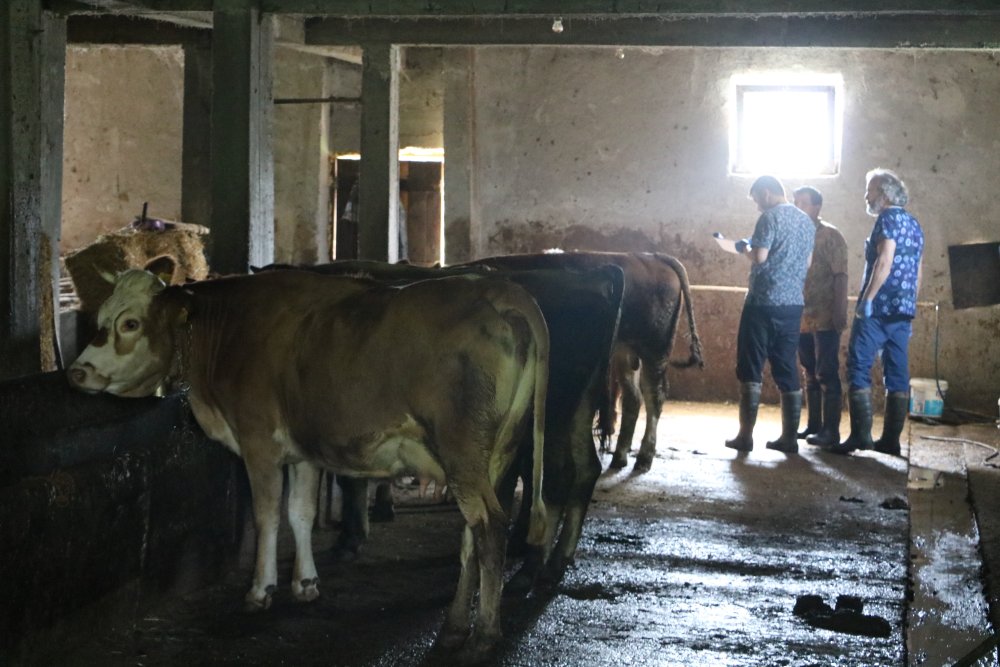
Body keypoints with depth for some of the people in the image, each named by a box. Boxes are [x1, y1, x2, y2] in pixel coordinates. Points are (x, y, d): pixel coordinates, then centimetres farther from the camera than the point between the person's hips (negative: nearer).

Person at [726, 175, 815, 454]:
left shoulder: (770, 217, -9)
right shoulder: (806, 221, 14)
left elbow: (760, 257, -16)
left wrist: (746, 250, 4)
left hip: (764, 302, -7)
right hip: (793, 304, 7)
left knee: (750, 370, -1)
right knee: (787, 371, 8)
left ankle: (746, 436, -3)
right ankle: (789, 437, 7)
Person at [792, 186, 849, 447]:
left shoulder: (830, 235, -6)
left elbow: (840, 275, -11)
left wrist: (839, 312, -19)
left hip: (825, 318, -7)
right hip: (804, 318, 7)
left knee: (827, 374, -5)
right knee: (810, 374, 12)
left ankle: (831, 430, -2)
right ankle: (813, 425, 19)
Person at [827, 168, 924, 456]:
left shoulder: (889, 218, -6)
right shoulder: (914, 224, 19)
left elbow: (884, 260, -18)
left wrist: (867, 298, -19)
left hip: (878, 309, -8)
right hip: (903, 312, 8)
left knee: (859, 369, -7)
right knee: (897, 375, 5)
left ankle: (861, 435, -13)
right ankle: (891, 439, 6)